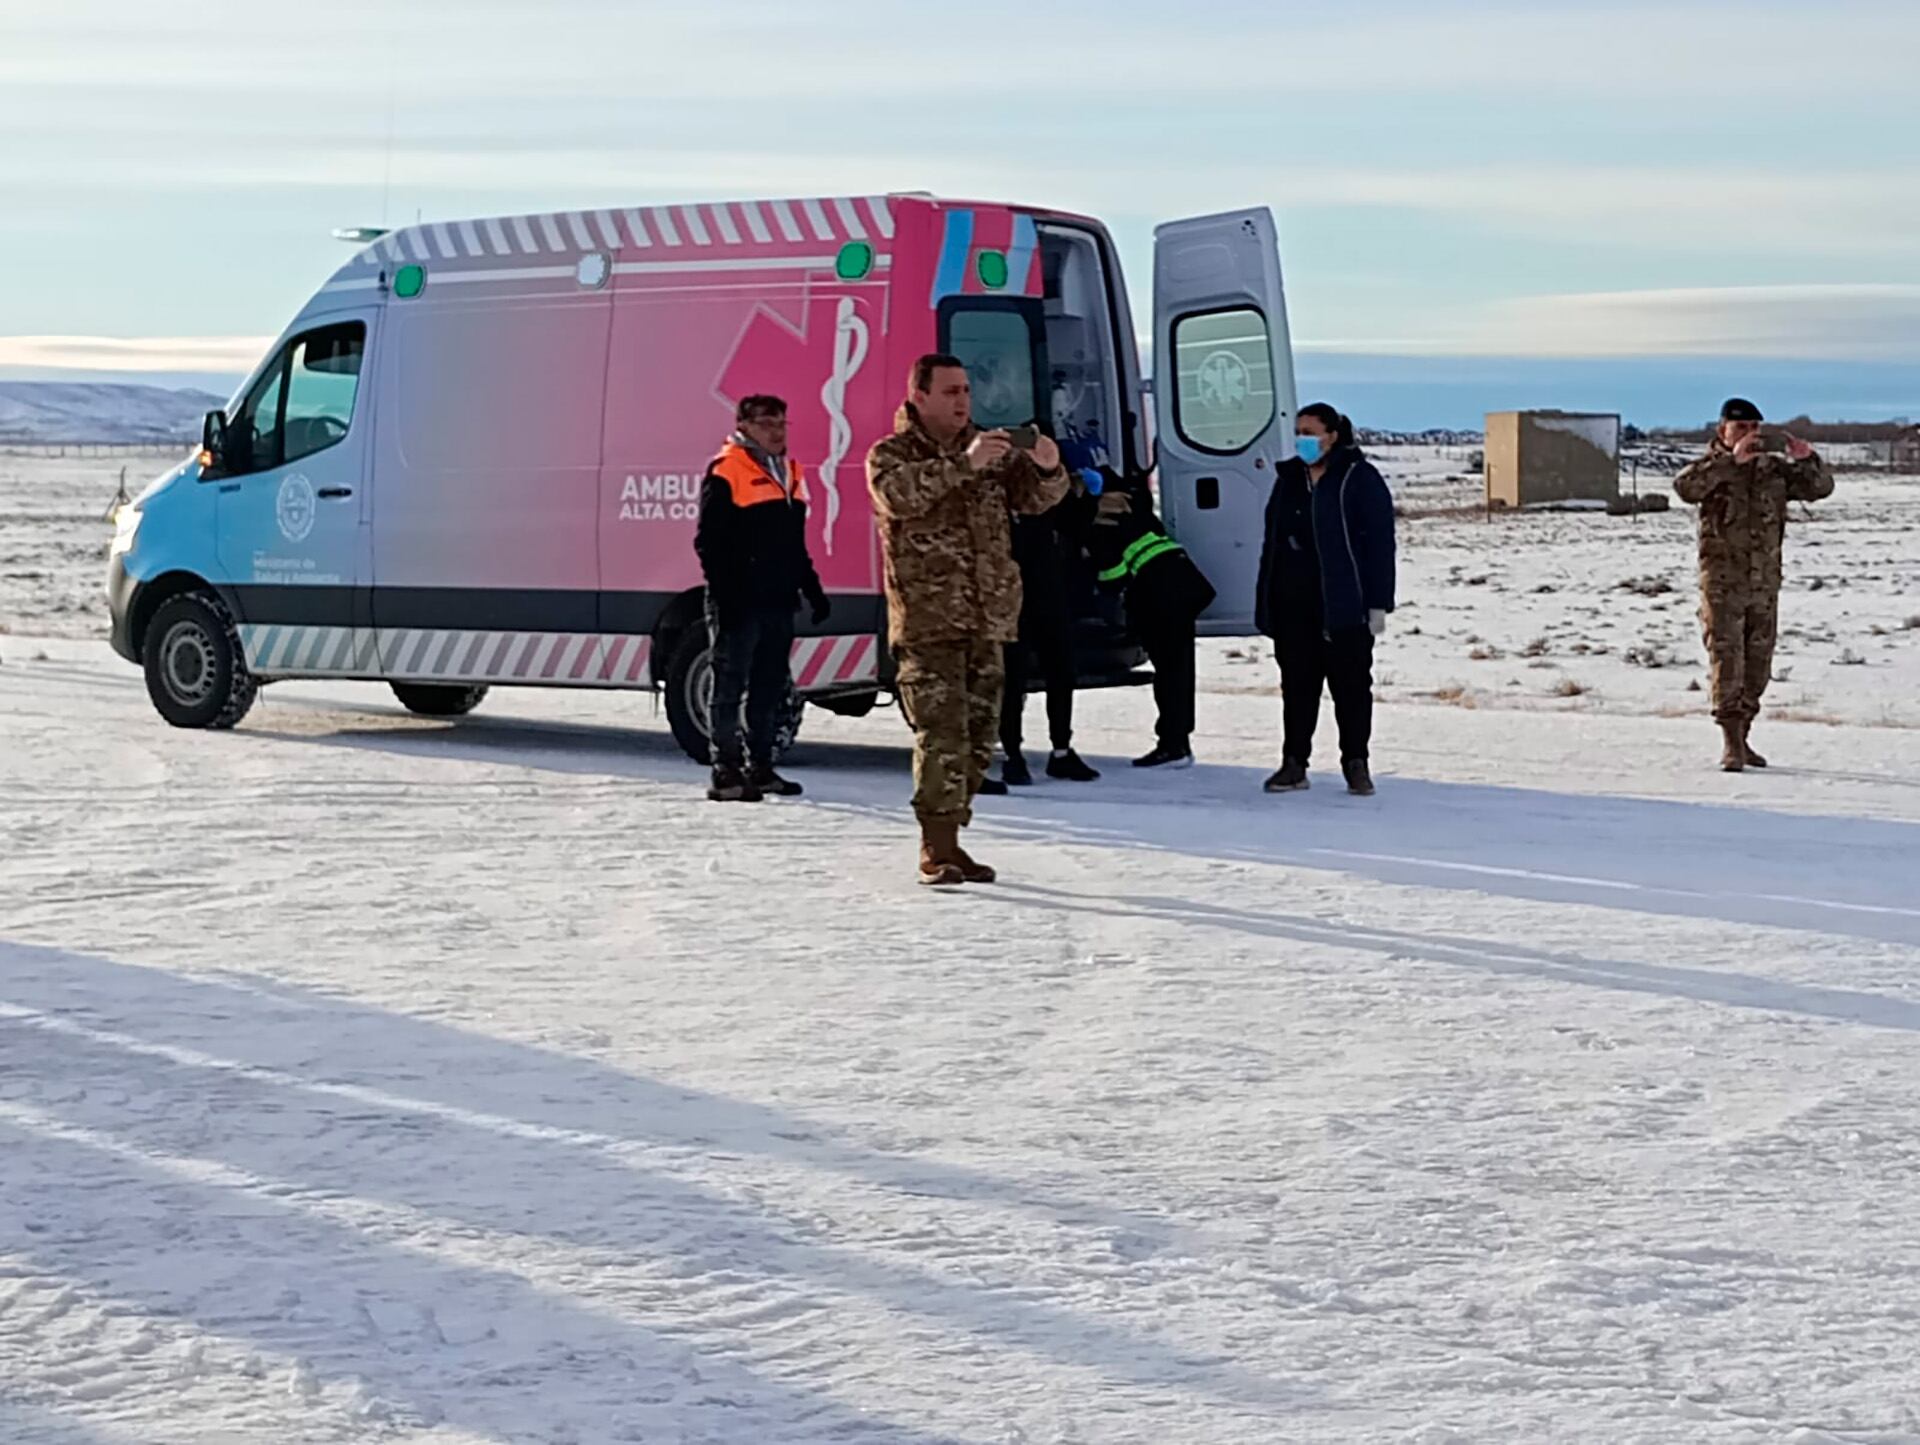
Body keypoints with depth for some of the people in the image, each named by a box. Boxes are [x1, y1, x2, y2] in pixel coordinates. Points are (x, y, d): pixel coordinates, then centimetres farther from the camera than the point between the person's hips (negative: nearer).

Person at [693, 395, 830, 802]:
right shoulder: (726, 472, -8)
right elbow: (708, 541, -12)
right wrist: (724, 595, -19)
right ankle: (727, 772, -5)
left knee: (770, 687, 11)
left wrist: (812, 590, 19)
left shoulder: (789, 473, 17)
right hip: (740, 602, -8)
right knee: (730, 685, -5)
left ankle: (760, 766, 18)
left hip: (778, 600, 8)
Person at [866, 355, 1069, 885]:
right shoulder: (890, 455, -1)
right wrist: (963, 465, -34)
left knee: (978, 735, 8)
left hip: (987, 622, 6)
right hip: (927, 624, -6)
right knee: (941, 734, -13)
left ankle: (949, 839, 19)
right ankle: (937, 851, -10)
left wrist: (1048, 468, -20)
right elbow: (899, 494, -23)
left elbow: (1036, 497, 4)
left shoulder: (993, 452, 14)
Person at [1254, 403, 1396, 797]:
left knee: (1350, 684, 1)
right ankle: (1294, 764, 12)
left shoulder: (1359, 479, -4)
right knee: (1297, 683, 7)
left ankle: (1357, 765, 8)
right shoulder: (1289, 479, 14)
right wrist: (1266, 602, 13)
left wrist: (1378, 603, -13)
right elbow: (1273, 541, 18)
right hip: (1293, 605, 5)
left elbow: (1380, 543, -7)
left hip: (1343, 605, -5)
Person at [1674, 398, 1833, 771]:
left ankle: (1742, 737, 21)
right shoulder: (1711, 467, -4)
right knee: (1726, 656, -11)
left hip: (1765, 582, 5)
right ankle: (1731, 743, -13)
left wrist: (1806, 458, -12)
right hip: (1723, 581, -5)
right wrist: (1732, 460, -31)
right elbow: (1686, 487, -26)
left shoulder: (1774, 469, 8)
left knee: (1758, 662, 10)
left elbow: (1820, 488, 8)